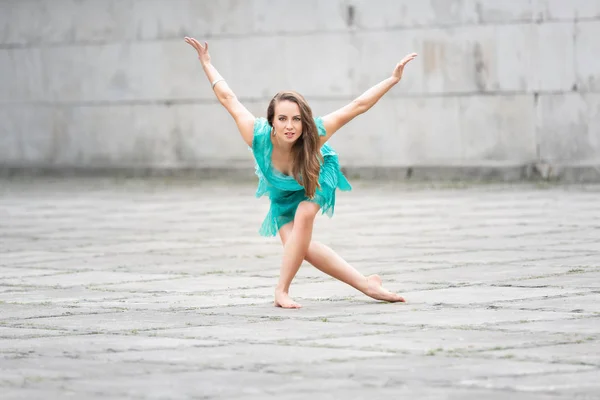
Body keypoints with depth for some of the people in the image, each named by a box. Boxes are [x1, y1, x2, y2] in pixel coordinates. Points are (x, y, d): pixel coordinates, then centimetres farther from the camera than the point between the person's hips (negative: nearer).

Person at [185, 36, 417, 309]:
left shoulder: (315, 135, -44)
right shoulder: (258, 136, -43)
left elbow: (358, 105, -40)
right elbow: (228, 98, -29)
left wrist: (393, 79, -43)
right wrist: (206, 63, -23)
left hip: (315, 180, -2)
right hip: (282, 192, 2)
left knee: (304, 215, -29)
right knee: (294, 244, -10)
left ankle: (282, 291, -19)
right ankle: (365, 284, -4)